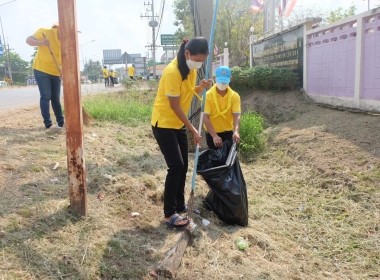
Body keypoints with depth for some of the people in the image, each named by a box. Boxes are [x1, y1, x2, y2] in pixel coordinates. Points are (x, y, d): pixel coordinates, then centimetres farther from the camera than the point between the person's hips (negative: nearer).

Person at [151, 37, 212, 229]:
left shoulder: (191, 68, 2)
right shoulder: (173, 71, -25)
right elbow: (175, 106, -22)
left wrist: (201, 87, -9)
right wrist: (193, 130, -17)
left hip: (179, 124, 9)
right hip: (164, 123, -8)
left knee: (183, 166, 11)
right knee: (176, 167, -11)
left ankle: (180, 206, 27)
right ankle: (169, 214, 2)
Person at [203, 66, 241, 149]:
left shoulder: (235, 96, -1)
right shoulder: (208, 95, -8)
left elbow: (237, 116, -12)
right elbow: (205, 117, -17)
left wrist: (236, 131, -32)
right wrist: (214, 136, -29)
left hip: (228, 132, 2)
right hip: (211, 133, -2)